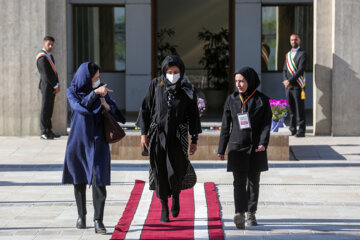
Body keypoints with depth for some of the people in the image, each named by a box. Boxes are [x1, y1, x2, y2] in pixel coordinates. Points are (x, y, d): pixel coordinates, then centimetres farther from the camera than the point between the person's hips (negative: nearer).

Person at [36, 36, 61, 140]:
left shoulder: (49, 56, 19)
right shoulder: (42, 57, -11)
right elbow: (46, 75, -17)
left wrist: (57, 85, 4)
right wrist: (55, 85, -12)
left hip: (52, 87, 9)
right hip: (46, 86, -9)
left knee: (49, 109, 10)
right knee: (45, 109, -8)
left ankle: (48, 131, 14)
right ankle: (44, 132, -7)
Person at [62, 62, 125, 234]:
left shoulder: (103, 92, 2)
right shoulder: (72, 92, -1)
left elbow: (119, 117, 1)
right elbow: (79, 107, -22)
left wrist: (107, 106, -17)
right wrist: (94, 93, -31)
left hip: (98, 142, 0)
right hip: (78, 141, 0)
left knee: (98, 181, -12)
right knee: (79, 181, 11)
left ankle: (98, 221, -13)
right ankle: (81, 216, 29)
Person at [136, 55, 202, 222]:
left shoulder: (187, 90, 1)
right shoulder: (155, 85, 1)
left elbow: (193, 115, 5)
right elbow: (146, 108, 4)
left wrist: (194, 140, 2)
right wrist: (144, 133, -1)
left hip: (177, 136, -1)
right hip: (158, 135, 1)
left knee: (175, 172, -9)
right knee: (160, 172, 0)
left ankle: (176, 197, 22)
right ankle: (164, 208, 13)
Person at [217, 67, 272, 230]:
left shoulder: (262, 100, 1)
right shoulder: (232, 100, 5)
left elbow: (266, 124, -4)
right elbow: (225, 126, 9)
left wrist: (263, 143, -20)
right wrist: (221, 149, 8)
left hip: (256, 148, 0)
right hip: (237, 147, 0)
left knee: (253, 181, 10)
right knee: (239, 181, -13)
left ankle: (251, 214, 24)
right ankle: (239, 215, -25)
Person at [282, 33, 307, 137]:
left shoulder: (302, 54, -2)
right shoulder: (288, 55, 18)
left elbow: (301, 70, -12)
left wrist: (290, 81, -15)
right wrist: (285, 81, -2)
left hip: (297, 86, -6)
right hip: (288, 86, 6)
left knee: (300, 108, -5)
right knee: (291, 109, 8)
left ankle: (301, 131, -3)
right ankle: (292, 129, 15)